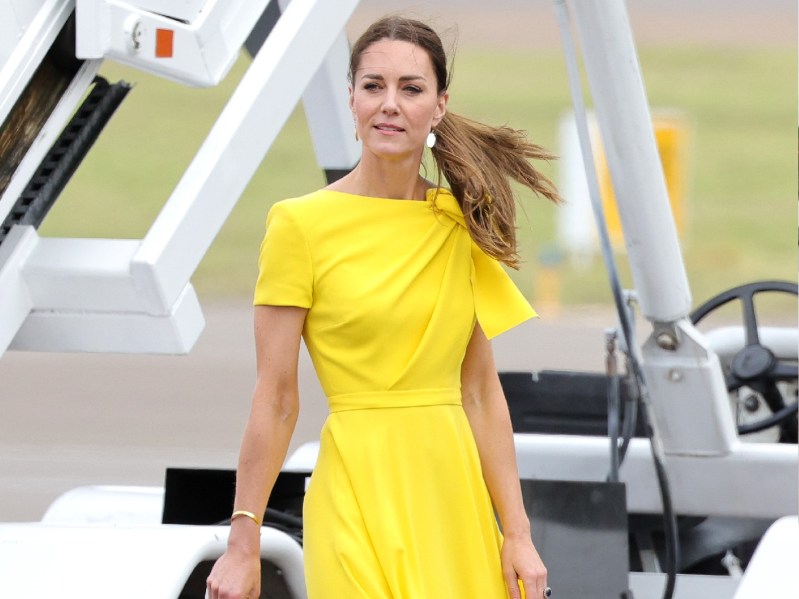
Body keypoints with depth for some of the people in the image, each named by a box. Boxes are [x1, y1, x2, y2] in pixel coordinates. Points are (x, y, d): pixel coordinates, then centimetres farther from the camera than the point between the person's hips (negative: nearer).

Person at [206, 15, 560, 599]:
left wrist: (517, 535, 4)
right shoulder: (302, 223, -6)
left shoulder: (463, 222, 7)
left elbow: (482, 392, 8)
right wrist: (243, 544, -6)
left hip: (456, 489, 4)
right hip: (362, 490, -4)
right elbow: (276, 399, -5)